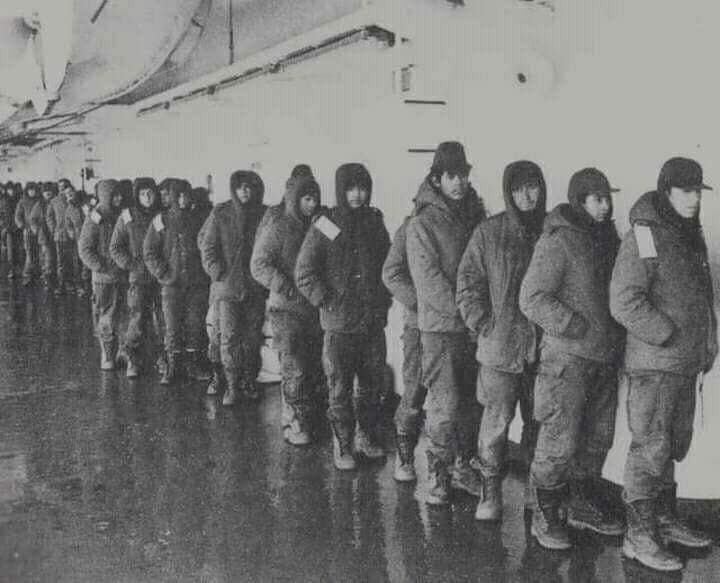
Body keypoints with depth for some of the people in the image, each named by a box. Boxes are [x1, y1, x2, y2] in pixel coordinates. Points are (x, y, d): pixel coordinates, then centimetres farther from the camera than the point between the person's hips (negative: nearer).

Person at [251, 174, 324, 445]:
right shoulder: (277, 228, -5)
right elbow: (259, 266, -13)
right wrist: (291, 290, -21)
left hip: (314, 309, 6)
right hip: (287, 310, -5)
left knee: (314, 369, 7)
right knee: (294, 370, -6)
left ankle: (306, 419, 22)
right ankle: (294, 425, 7)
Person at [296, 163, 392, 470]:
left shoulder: (376, 224, 9)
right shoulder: (324, 228, -6)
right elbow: (304, 274, -7)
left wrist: (383, 302, 10)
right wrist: (327, 302, -10)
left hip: (374, 321, 4)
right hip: (339, 323, -4)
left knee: (373, 384, 12)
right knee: (340, 389, 3)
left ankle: (367, 437, 29)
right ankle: (342, 445, 16)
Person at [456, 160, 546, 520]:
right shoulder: (489, 233, -1)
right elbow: (468, 283, 1)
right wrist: (483, 325, -6)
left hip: (544, 346, 3)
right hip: (501, 344, -2)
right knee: (497, 420, 0)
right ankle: (490, 492, 14)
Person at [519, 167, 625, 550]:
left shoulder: (609, 241, 12)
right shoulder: (557, 242, -12)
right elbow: (531, 299, -17)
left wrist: (615, 338, 7)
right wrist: (581, 329, -20)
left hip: (605, 358, 8)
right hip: (567, 358, -8)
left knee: (598, 438, 17)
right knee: (559, 441, -3)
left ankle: (584, 504, 33)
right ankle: (545, 517, 12)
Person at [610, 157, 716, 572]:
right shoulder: (645, 236, -14)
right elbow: (623, 301, -20)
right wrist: (666, 336, -18)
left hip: (687, 364, 8)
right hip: (654, 364, -8)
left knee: (675, 445, 17)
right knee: (650, 448, -2)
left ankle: (665, 519, 32)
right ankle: (640, 535, 8)